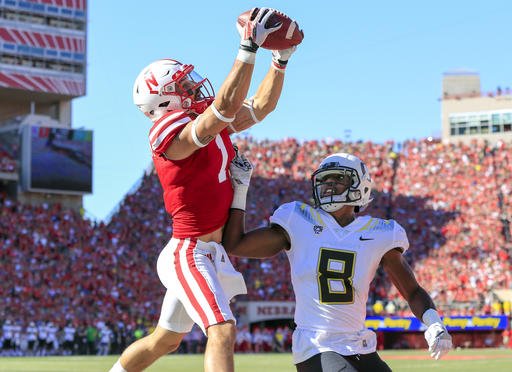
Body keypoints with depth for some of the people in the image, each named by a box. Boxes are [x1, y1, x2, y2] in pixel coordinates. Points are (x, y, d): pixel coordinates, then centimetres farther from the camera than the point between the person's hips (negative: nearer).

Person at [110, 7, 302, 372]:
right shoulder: (174, 133, -18)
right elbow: (225, 107, -32)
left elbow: (260, 106, 14)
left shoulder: (214, 125, 9)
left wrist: (280, 60, 4)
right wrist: (249, 48, -32)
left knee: (165, 340, 20)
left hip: (211, 252, 10)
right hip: (191, 253, -10)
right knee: (222, 331, -23)